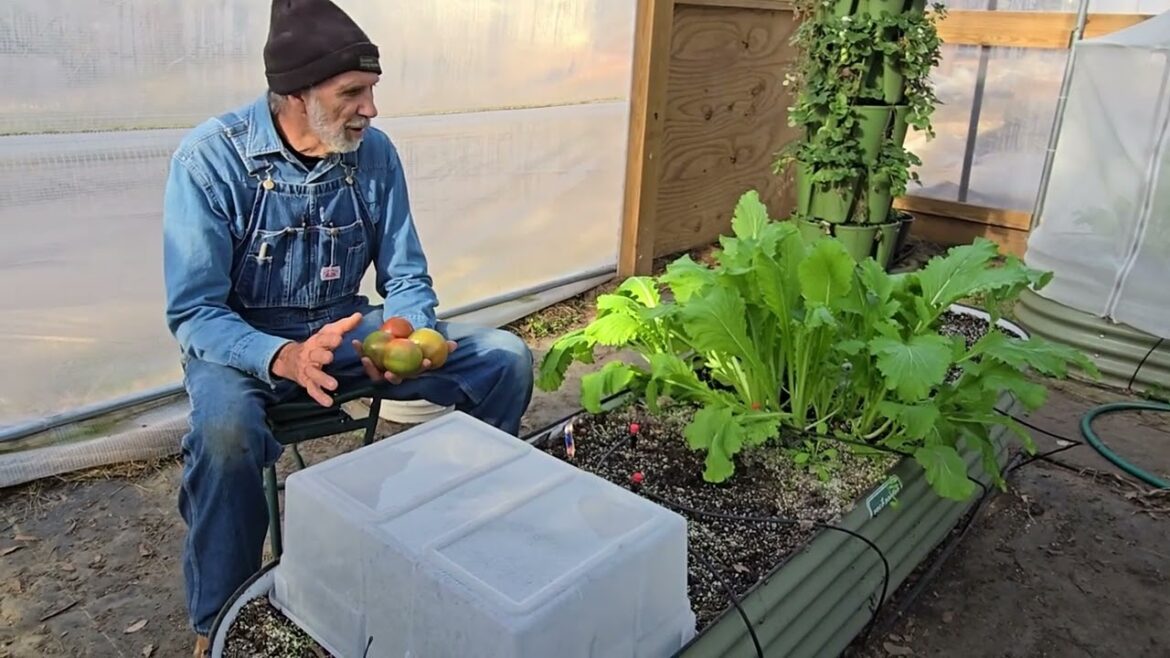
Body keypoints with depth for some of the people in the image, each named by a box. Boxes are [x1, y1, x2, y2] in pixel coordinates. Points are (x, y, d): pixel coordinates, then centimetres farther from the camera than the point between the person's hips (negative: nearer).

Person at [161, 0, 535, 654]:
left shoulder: (375, 151, -7)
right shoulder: (211, 158, -19)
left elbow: (407, 278, -1)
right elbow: (193, 313, -20)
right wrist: (285, 357, -40)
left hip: (346, 329, 4)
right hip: (243, 342, -4)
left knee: (505, 358, -9)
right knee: (226, 428, -38)